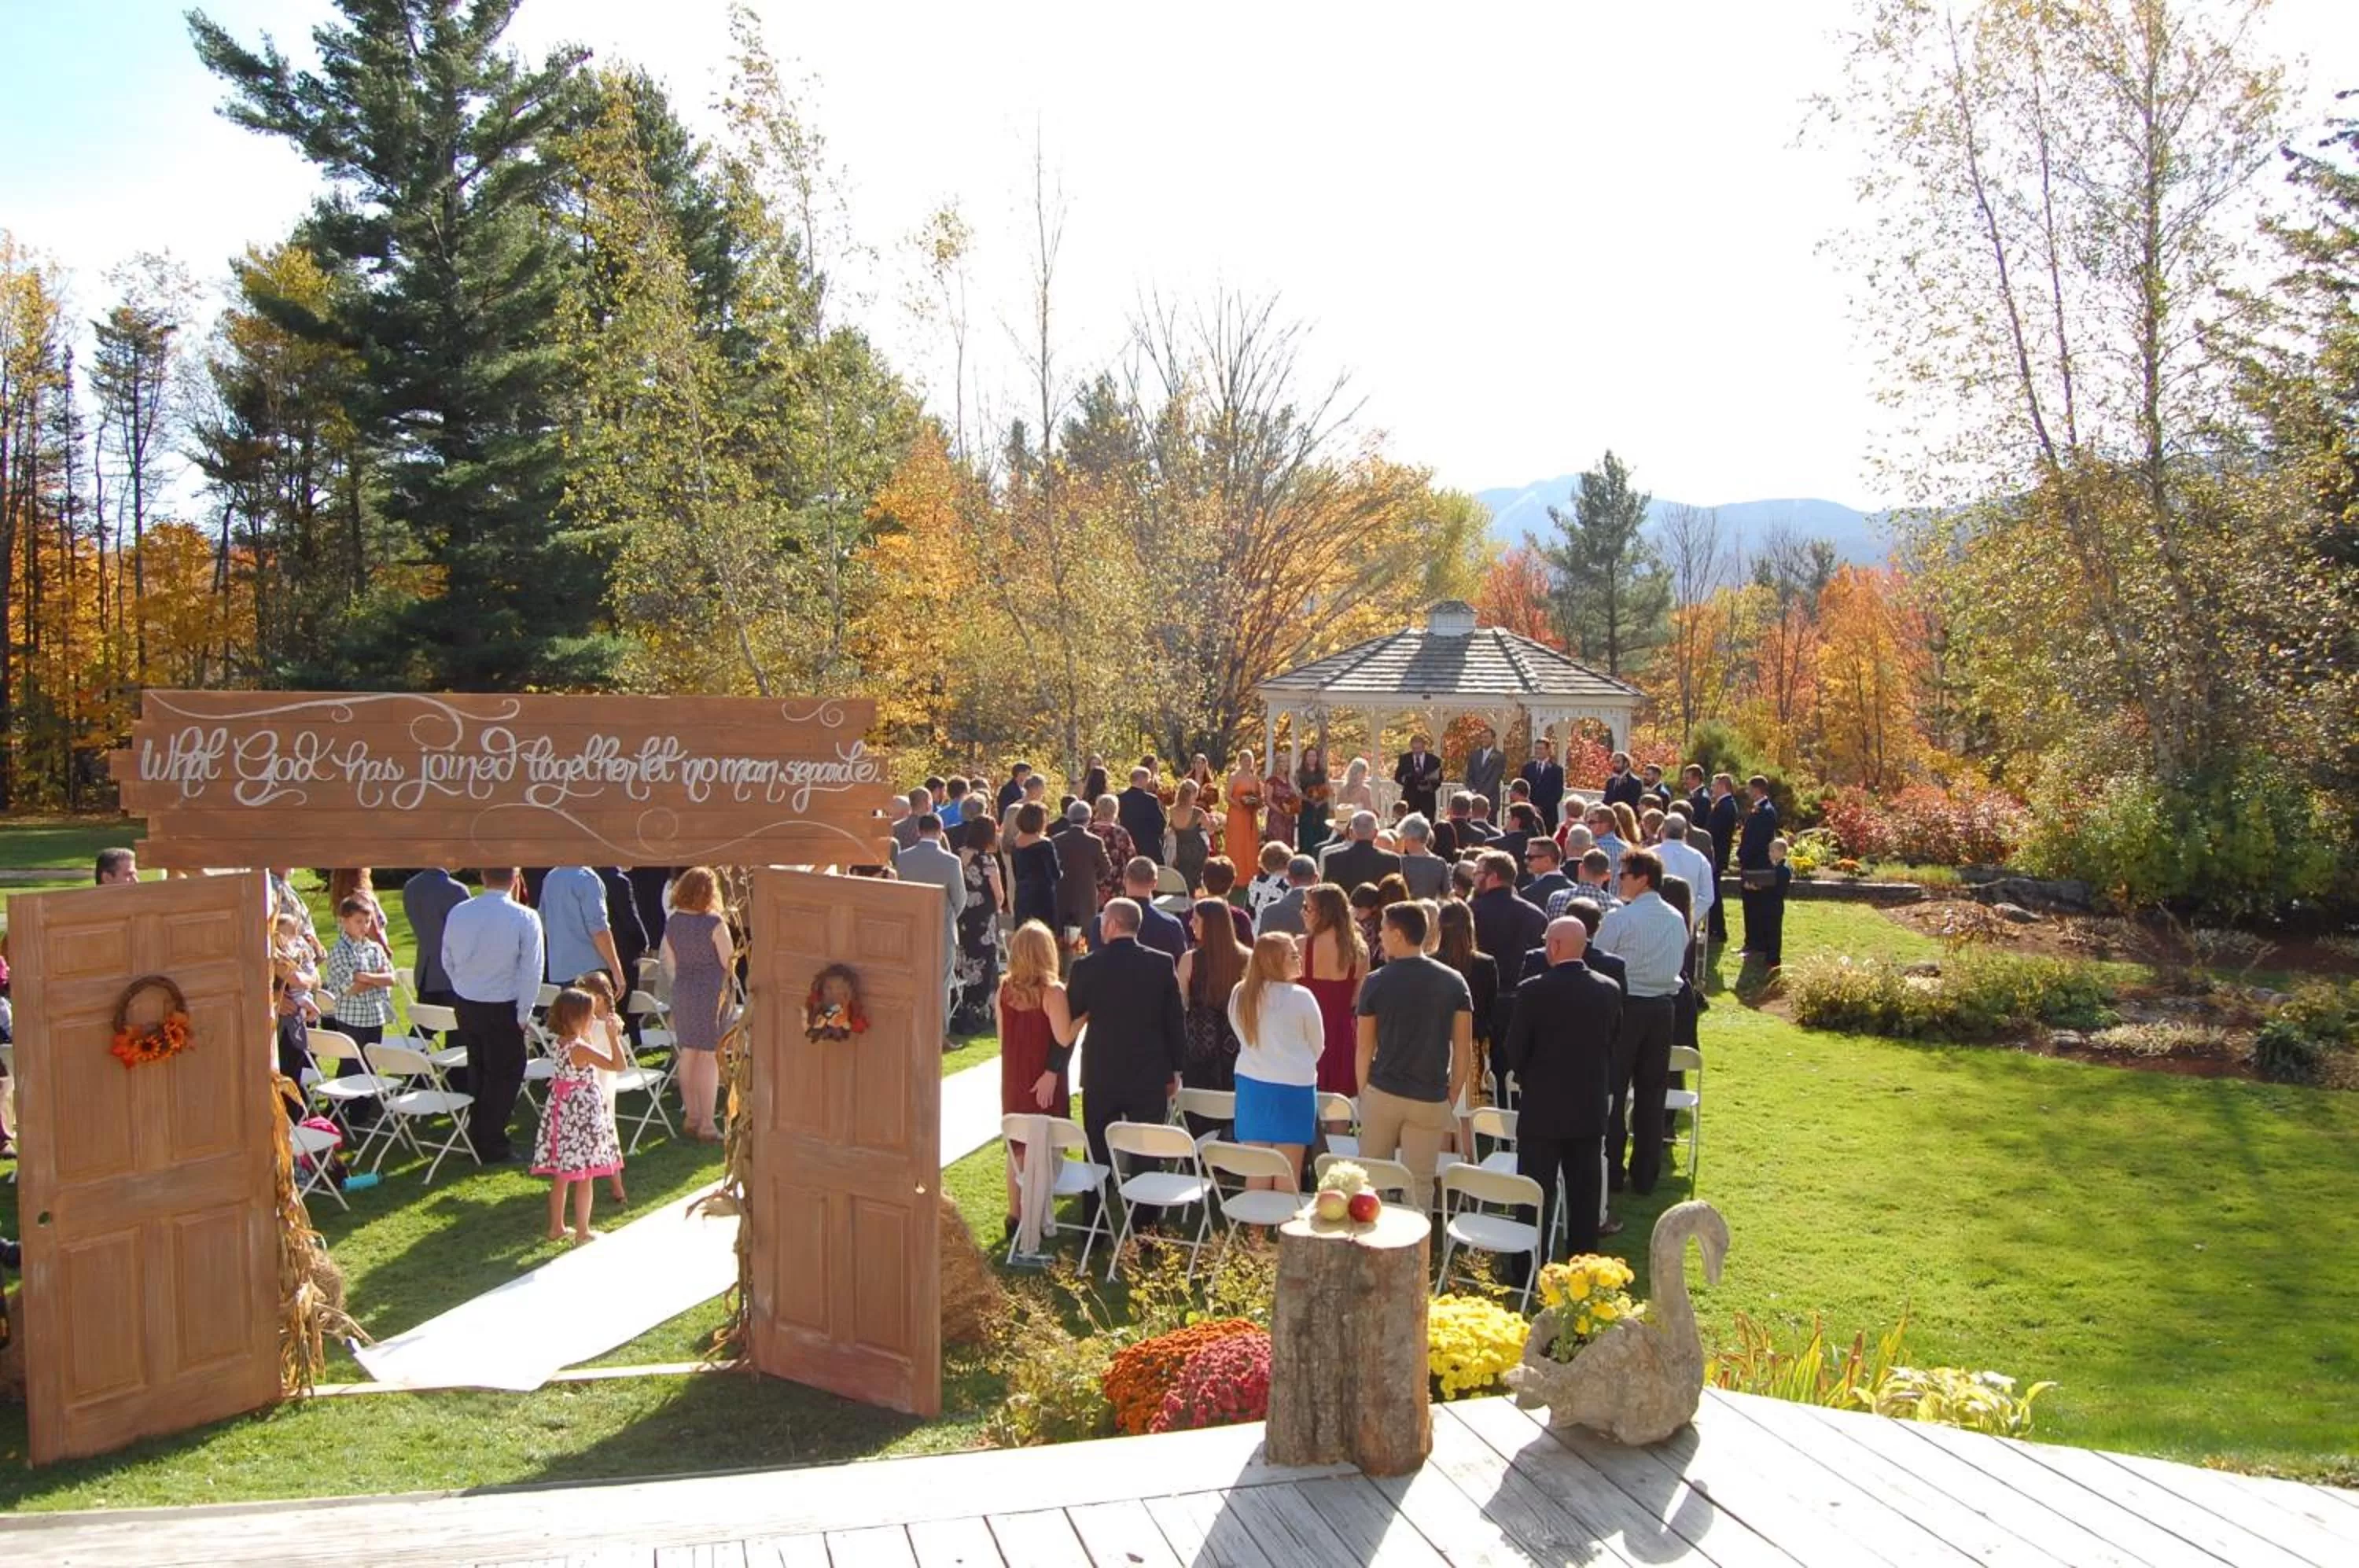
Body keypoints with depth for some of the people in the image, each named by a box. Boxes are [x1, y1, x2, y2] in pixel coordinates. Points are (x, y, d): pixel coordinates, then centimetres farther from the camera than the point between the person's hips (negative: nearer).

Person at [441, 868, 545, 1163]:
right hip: (503, 1009, -5)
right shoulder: (524, 918, -17)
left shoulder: (458, 913, -2)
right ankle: (492, 1145, 11)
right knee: (505, 1075, 7)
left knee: (477, 1070, 21)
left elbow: (447, 962, 8)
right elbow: (531, 970, -15)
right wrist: (524, 1013, -6)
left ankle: (476, 1138, 30)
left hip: (465, 1005, 5)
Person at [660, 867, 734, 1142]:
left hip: (682, 992, 6)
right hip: (711, 992, -6)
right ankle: (706, 1125, 0)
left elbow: (669, 962, 11)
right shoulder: (714, 923, -15)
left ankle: (691, 1117, 22)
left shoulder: (672, 923, 3)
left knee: (688, 1053, 13)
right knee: (709, 1057, -1)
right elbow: (729, 962, -10)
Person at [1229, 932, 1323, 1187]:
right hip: (1293, 1087, -4)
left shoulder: (1239, 995, 0)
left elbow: (1243, 1039, 10)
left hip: (1250, 1083, 4)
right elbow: (1317, 1045, 1)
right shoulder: (1300, 997, -12)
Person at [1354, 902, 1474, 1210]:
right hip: (1431, 1099, 1)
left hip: (1382, 1093, -1)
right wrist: (1452, 1100, 7)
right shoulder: (1454, 982, -1)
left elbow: (1365, 1049, -1)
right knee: (1420, 1184, 6)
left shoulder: (1375, 983, -5)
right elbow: (1463, 1050, -1)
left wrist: (1363, 1094, 11)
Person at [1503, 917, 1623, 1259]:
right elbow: (1613, 1044, 7)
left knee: (1537, 1195, 4)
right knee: (1585, 1193, 13)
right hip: (1591, 1110, 4)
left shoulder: (1534, 991, -16)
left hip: (1542, 1107, -4)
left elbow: (1514, 1051, -10)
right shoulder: (1609, 990, -2)